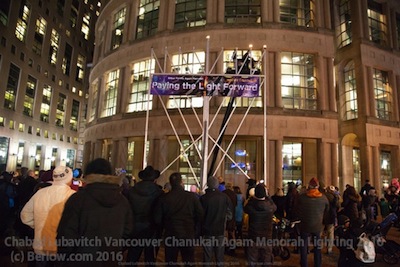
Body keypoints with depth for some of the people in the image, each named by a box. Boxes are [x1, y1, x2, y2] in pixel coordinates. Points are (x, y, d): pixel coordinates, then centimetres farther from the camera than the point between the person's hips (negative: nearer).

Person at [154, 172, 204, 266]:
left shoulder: (163, 198, -10)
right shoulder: (192, 196, -11)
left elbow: (157, 219, -6)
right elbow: (201, 215, -8)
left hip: (170, 234, 0)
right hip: (188, 234, 0)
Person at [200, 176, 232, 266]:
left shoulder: (203, 198, -16)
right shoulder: (225, 197, -9)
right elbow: (229, 214, -2)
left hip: (207, 230, -2)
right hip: (220, 229, 2)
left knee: (207, 255, 9)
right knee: (220, 255, 15)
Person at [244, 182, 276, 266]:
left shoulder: (251, 206, -19)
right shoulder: (270, 206, -16)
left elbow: (245, 209, 4)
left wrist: (251, 199, 9)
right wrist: (267, 196, 13)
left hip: (253, 237, -1)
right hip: (267, 237, 1)